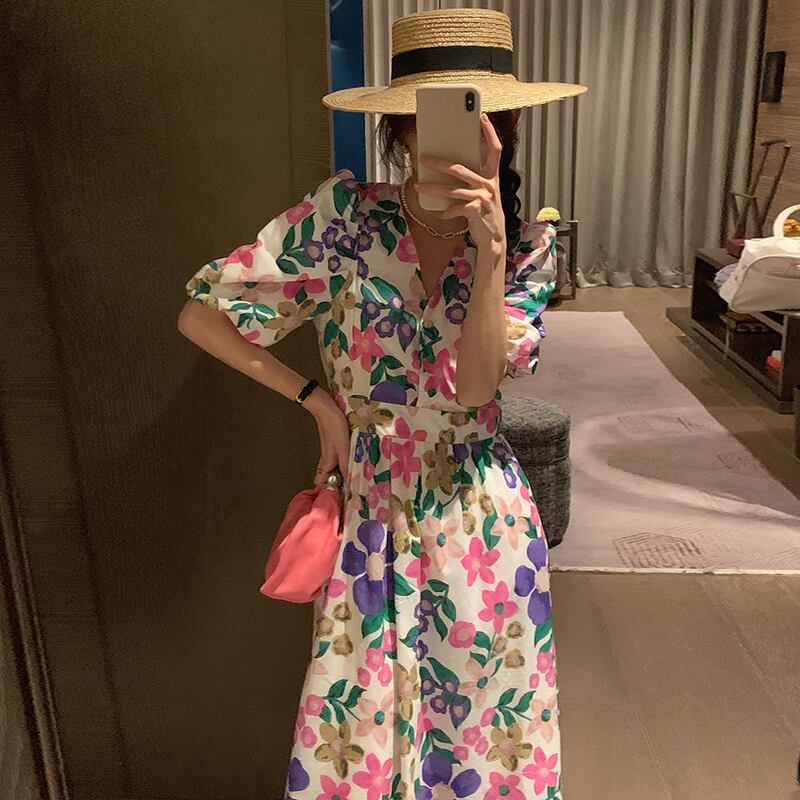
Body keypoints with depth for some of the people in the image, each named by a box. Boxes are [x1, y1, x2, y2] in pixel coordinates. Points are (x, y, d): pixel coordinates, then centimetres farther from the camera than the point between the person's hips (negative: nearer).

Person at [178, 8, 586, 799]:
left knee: (482, 714, 17)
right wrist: (320, 400, -8)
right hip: (371, 512, -1)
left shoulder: (528, 245, -4)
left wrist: (490, 250, -26)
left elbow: (476, 386, -17)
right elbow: (201, 313, -10)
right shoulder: (343, 214, -10)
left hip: (480, 521, 1)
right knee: (361, 720, 14)